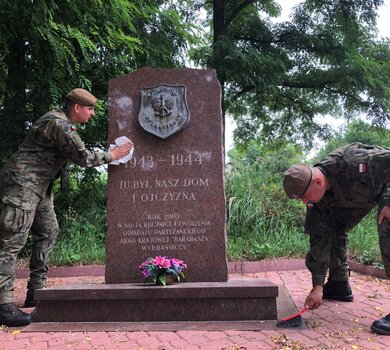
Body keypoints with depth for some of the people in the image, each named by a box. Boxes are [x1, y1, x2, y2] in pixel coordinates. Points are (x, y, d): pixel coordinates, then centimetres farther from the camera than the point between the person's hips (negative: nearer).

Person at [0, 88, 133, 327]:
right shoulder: (58, 124, -18)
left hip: (39, 187, 11)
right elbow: (82, 157, -16)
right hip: (22, 184, -11)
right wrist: (111, 156, -4)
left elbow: (77, 154, 19)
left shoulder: (64, 123, 15)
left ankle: (36, 291, 19)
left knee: (48, 233, 11)